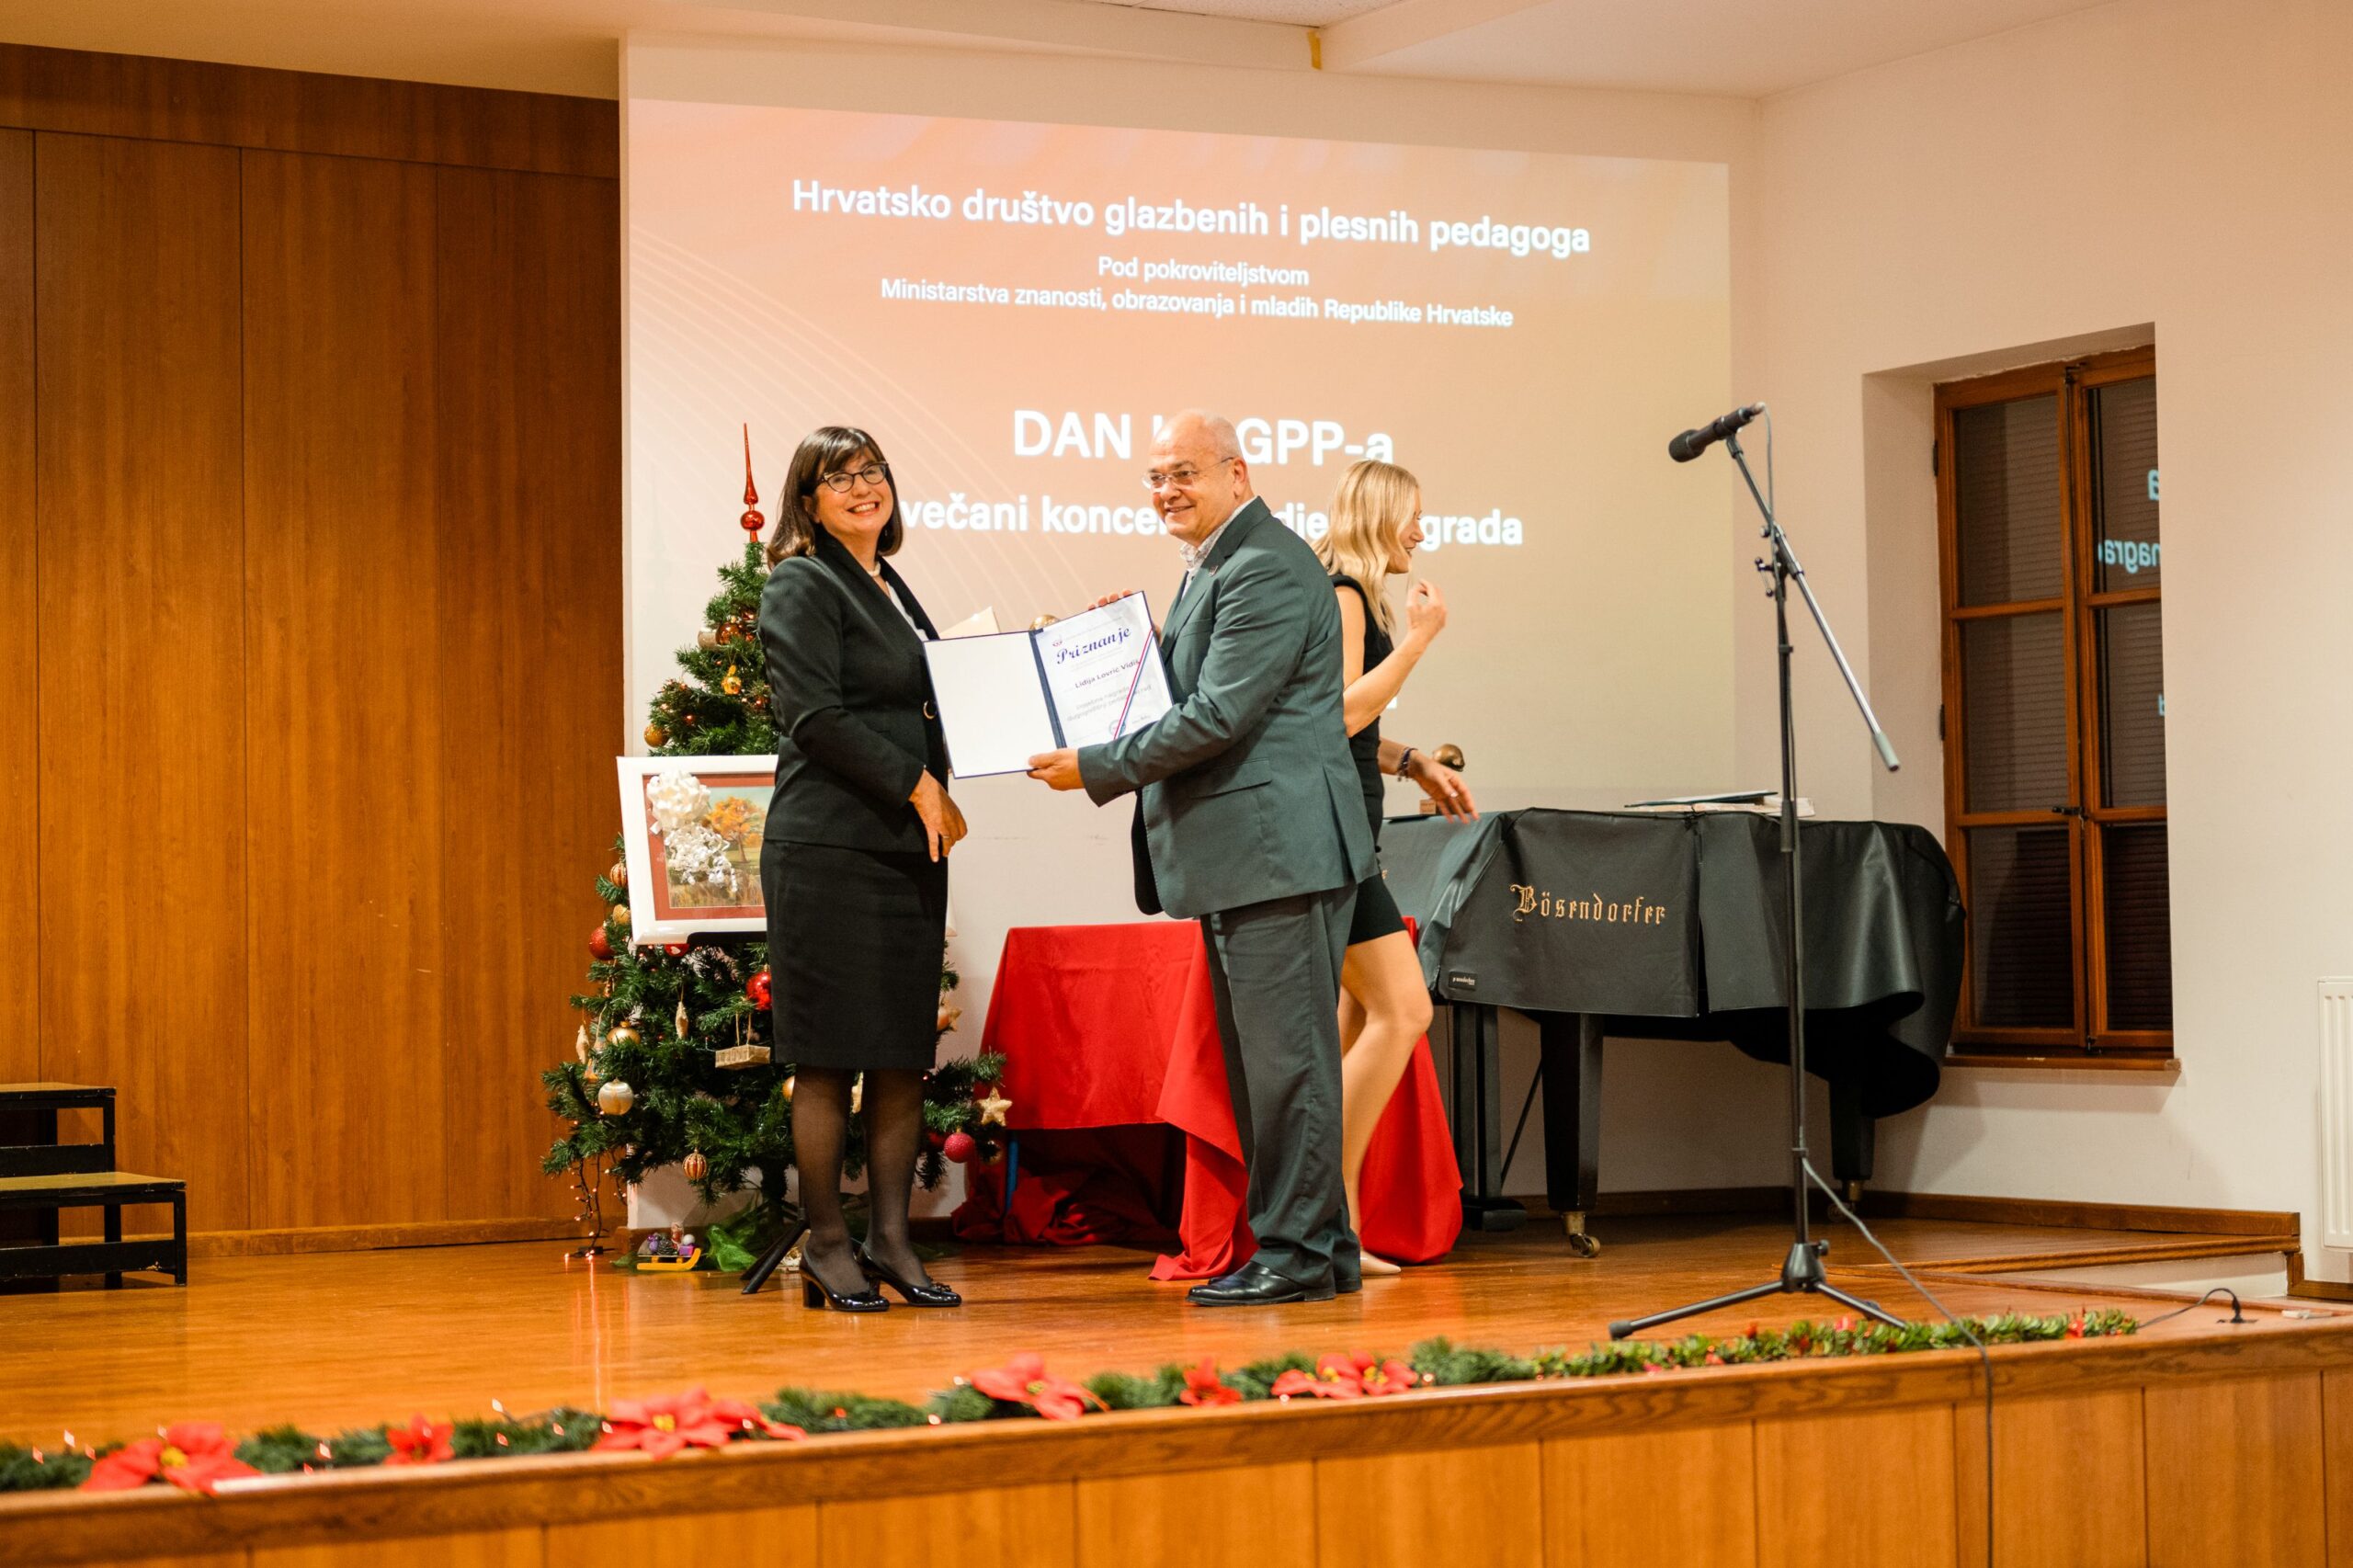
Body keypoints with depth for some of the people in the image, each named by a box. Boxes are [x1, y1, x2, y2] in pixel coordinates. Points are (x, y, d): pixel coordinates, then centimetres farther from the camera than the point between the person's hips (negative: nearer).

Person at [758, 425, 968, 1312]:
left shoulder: (893, 591, 20)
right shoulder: (801, 587, -4)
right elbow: (816, 718, -13)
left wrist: (939, 798, 7)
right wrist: (917, 786, -11)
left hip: (907, 844, 8)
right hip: (829, 849, -7)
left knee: (904, 1054, 5)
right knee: (828, 1057, -4)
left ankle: (890, 1242, 10)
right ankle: (827, 1247, 2)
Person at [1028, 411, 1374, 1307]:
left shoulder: (1266, 570, -14)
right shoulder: (1211, 570, 20)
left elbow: (1218, 716, -20)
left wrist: (1095, 769, -15)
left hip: (1278, 852, -11)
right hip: (1237, 858, 11)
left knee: (1286, 1055, -7)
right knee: (1259, 1059, 13)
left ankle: (1297, 1251, -2)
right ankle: (1321, 1246, 20)